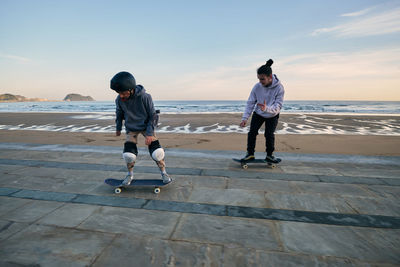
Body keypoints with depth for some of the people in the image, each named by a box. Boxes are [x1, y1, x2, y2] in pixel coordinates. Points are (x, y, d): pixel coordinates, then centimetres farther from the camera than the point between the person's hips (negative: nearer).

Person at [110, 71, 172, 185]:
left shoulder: (145, 97, -26)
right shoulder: (119, 100, -16)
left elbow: (153, 116, -16)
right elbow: (119, 114, 5)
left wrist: (149, 134, -20)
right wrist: (118, 128, 17)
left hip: (146, 126, -2)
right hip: (131, 129, 2)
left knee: (157, 152, -13)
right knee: (128, 155, -11)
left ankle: (163, 172, 13)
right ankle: (130, 175, 18)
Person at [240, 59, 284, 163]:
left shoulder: (279, 88, -26)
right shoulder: (257, 87, -21)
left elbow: (278, 107, -32)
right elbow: (250, 103, -15)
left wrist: (266, 108, -53)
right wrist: (245, 118, -23)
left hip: (272, 116, -1)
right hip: (258, 114, 2)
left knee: (269, 134, -9)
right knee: (252, 132, -8)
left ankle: (269, 155, 13)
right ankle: (250, 154, 6)